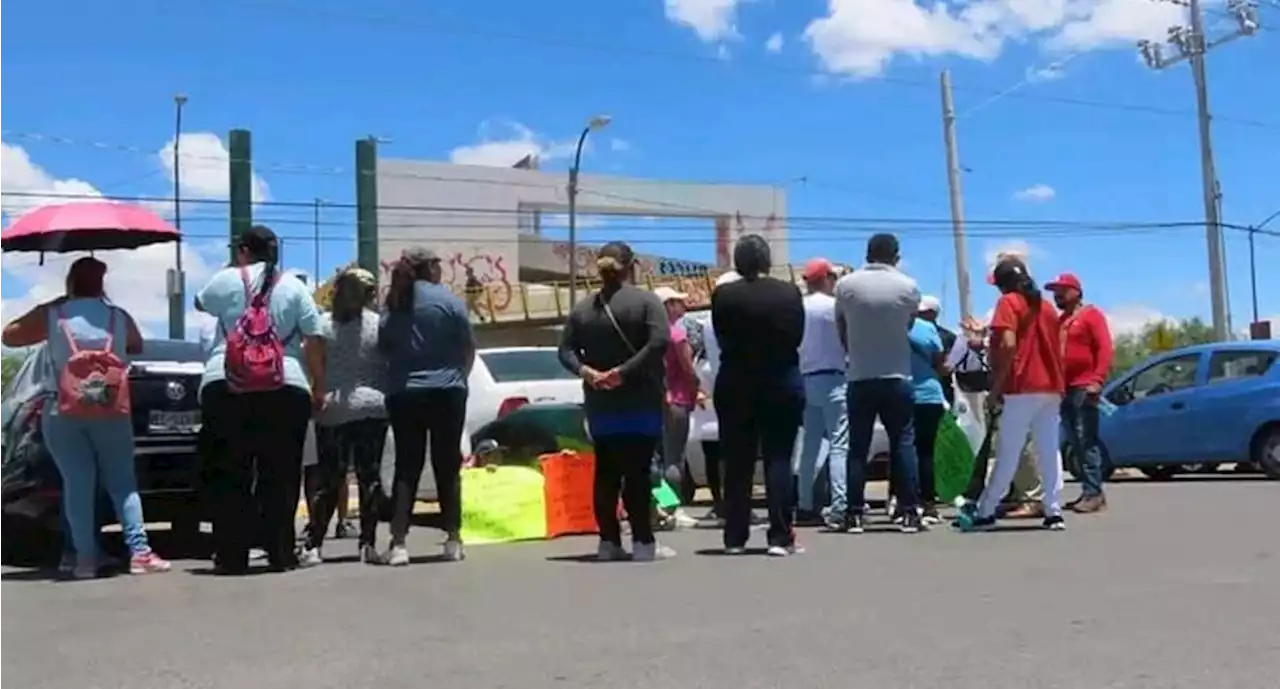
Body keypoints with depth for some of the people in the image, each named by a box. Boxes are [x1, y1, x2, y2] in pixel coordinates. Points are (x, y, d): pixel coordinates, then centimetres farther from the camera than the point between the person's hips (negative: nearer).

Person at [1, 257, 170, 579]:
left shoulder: (51, 315, 4)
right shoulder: (119, 316, 9)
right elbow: (137, 347, 24)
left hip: (63, 412, -1)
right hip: (111, 410, 1)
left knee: (77, 483, 1)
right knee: (122, 482, 6)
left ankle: (85, 557, -3)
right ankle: (140, 552, -4)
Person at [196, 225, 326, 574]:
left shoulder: (226, 279, 8)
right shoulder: (293, 286, 7)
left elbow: (200, 303, 29)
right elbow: (315, 340, 2)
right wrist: (319, 387, 9)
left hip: (224, 388, 0)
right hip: (285, 390, 0)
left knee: (228, 476, 5)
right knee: (280, 476, 5)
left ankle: (232, 555, 4)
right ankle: (280, 553, 5)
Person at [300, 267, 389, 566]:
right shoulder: (379, 325, -2)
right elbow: (391, 368, 1)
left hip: (330, 411, 1)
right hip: (371, 408, -1)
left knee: (327, 479, 6)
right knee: (370, 475, 3)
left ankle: (312, 545, 2)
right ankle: (368, 544, 0)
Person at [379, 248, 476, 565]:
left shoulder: (393, 305, 7)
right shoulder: (447, 299, -4)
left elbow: (384, 350, 11)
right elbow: (469, 348, 0)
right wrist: (458, 377, 14)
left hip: (402, 395, 3)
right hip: (445, 393, -3)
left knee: (406, 467, 5)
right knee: (447, 466, 6)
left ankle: (398, 543, -2)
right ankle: (453, 540, 10)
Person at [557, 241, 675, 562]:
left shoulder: (583, 307, 8)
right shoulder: (646, 301, -7)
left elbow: (566, 350, 1)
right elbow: (659, 342, -21)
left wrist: (587, 372, -12)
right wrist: (624, 370, -21)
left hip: (599, 403, 4)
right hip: (640, 402, -4)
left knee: (605, 472, 8)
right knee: (637, 471, -5)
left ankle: (609, 542, 9)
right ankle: (643, 542, -5)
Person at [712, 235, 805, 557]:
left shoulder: (723, 295, -7)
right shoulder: (790, 292, -4)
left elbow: (722, 339, -2)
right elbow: (797, 337, 1)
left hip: (735, 385, 0)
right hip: (782, 382, 0)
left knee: (737, 464, 7)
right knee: (778, 460, 3)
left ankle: (735, 537, 10)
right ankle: (780, 537, -1)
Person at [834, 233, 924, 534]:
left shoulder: (846, 284, -2)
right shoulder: (908, 286, -3)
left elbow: (840, 328, 8)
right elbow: (909, 326, 9)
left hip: (859, 377, 1)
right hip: (897, 377, 0)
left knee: (857, 446, 5)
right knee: (903, 443, 5)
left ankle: (855, 513, 5)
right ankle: (909, 511, 3)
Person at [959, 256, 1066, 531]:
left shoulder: (1009, 302, -3)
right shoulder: (1047, 307, 19)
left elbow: (1008, 345, -16)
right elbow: (1057, 351, 18)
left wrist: (996, 389, -13)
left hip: (1021, 388, -7)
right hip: (1051, 388, 7)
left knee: (1007, 455, -4)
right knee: (1050, 452, 5)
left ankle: (984, 512, 1)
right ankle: (1053, 512, 1)